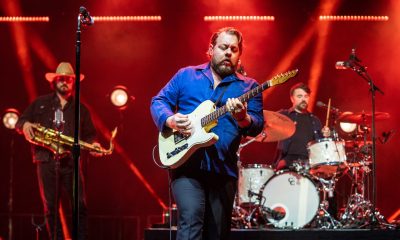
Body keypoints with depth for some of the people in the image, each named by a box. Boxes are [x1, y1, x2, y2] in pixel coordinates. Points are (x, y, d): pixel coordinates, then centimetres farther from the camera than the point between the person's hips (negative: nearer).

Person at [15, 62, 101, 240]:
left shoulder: (80, 109, 15)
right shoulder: (40, 103, 13)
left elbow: (89, 134, 17)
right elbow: (20, 122, 12)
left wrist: (93, 144, -5)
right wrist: (25, 125, -11)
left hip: (71, 161, 0)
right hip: (46, 160, 0)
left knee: (80, 206, -7)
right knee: (50, 207, 1)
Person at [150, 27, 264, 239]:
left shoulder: (248, 87, 9)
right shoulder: (186, 75, 11)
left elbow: (257, 125, -1)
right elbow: (158, 101, 12)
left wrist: (242, 118, -24)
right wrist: (170, 120, -10)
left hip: (223, 169, 2)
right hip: (186, 163, -2)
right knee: (191, 218, -23)